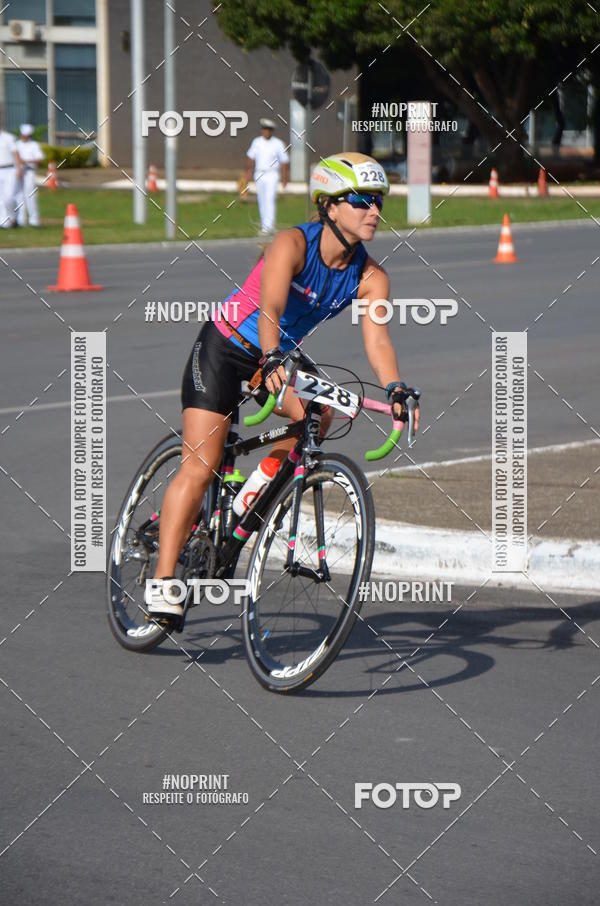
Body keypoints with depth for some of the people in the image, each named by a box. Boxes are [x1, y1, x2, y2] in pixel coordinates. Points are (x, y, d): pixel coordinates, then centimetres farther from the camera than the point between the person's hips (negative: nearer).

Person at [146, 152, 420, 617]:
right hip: (224, 349, -6)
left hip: (281, 357, 6)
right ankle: (162, 583, -11)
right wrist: (272, 362, -57)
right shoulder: (293, 244, -26)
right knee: (199, 469, -13)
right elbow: (270, 308, -40)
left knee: (319, 413, -20)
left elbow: (377, 339, -23)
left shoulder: (370, 277, -12)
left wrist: (396, 389, -41)